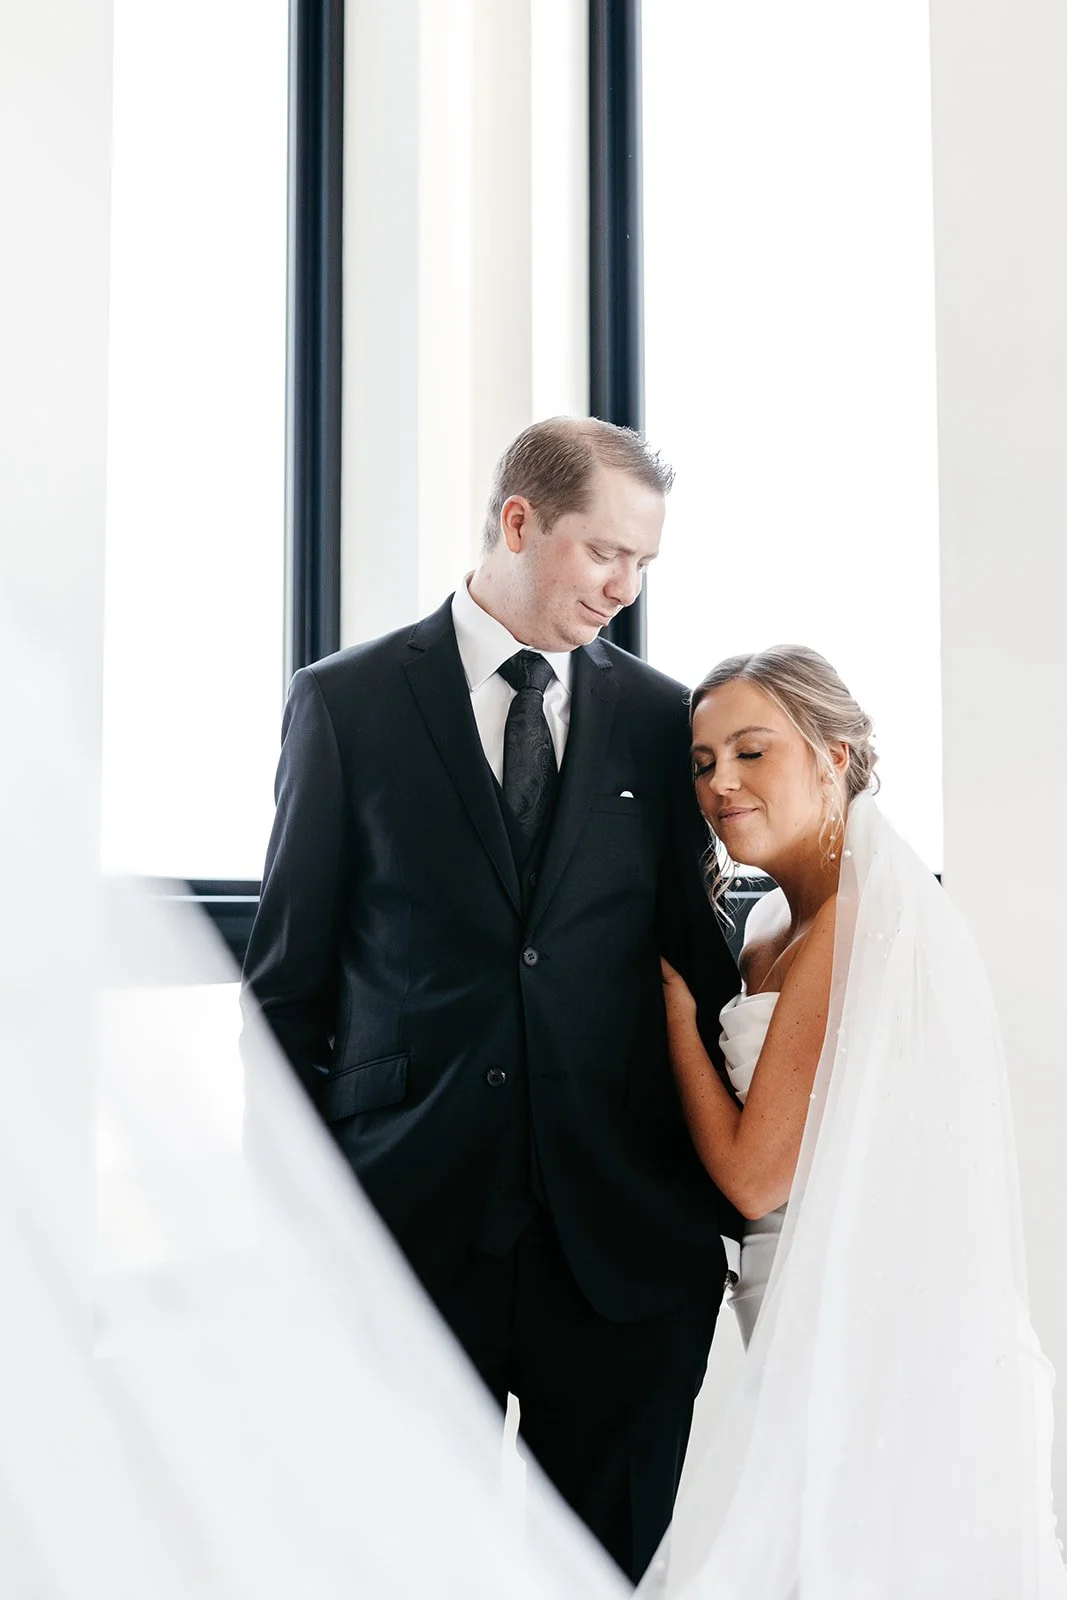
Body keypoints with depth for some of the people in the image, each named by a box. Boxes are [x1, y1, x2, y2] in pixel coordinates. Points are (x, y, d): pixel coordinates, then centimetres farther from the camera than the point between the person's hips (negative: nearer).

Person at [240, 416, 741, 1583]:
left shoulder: (658, 718, 7)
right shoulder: (345, 702, 0)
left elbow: (697, 958, 10)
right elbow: (289, 975, 2)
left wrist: (738, 1202, 8)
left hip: (625, 1240, 2)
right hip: (411, 1224, -2)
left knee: (613, 1561, 13)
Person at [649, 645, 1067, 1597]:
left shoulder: (858, 924, -17)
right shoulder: (775, 934, 12)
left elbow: (756, 1175, -16)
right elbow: (746, 1164, 12)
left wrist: (674, 994, -7)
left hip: (875, 1358, -9)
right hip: (835, 1353, 9)